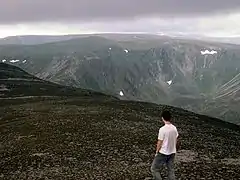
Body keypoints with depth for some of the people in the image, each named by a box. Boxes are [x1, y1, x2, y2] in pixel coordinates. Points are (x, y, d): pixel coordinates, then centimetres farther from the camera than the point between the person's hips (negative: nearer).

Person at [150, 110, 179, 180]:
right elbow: (176, 140, 8)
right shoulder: (174, 128, -2)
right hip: (172, 153, 7)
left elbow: (160, 142, -16)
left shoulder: (162, 129, -22)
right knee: (171, 170, 17)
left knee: (154, 169, 7)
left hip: (163, 153, -7)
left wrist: (157, 152, -2)